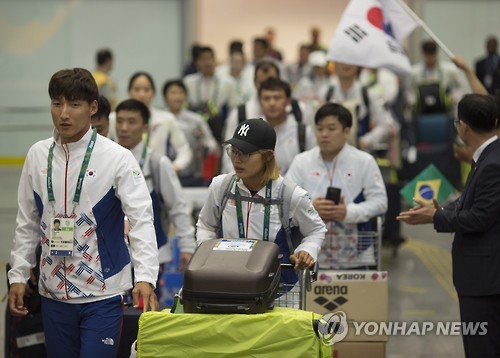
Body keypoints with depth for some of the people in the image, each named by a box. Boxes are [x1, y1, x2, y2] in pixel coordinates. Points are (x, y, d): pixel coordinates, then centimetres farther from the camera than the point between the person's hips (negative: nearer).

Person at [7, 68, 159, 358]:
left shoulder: (117, 157, -8)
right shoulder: (38, 155, 5)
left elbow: (142, 218, -14)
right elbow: (27, 222, 13)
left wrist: (145, 277, -27)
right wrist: (19, 275, 10)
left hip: (103, 293, -4)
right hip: (54, 291, 4)